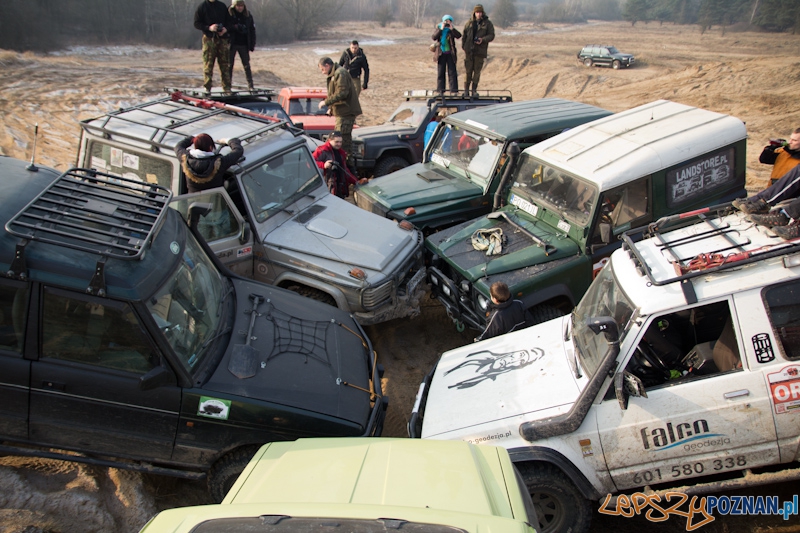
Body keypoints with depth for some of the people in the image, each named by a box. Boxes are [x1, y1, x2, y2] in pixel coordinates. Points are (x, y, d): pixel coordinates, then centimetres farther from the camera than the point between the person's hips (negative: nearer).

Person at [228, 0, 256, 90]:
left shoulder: (248, 15, 4)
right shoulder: (228, 15, -4)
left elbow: (252, 30, 6)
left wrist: (252, 45, 1)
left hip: (243, 44, 2)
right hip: (232, 44, -2)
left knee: (247, 65, 3)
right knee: (229, 65, 3)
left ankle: (250, 85, 6)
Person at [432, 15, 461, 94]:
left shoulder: (451, 30, 3)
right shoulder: (439, 29, 4)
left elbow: (459, 36, -14)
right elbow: (434, 37, -12)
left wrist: (452, 28, -24)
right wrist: (441, 29, -19)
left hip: (450, 54, 0)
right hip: (441, 53, 1)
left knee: (452, 71, -3)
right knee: (441, 72, 4)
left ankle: (454, 89, -2)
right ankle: (440, 89, 10)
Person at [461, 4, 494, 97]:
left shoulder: (488, 23, 3)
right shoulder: (469, 22, 8)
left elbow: (491, 35, -1)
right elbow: (464, 35, 12)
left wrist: (482, 40, -18)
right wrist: (463, 46, 1)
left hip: (480, 51, -1)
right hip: (469, 50, 1)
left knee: (477, 71, 1)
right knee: (468, 70, 0)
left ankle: (474, 89, 10)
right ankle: (466, 89, 5)